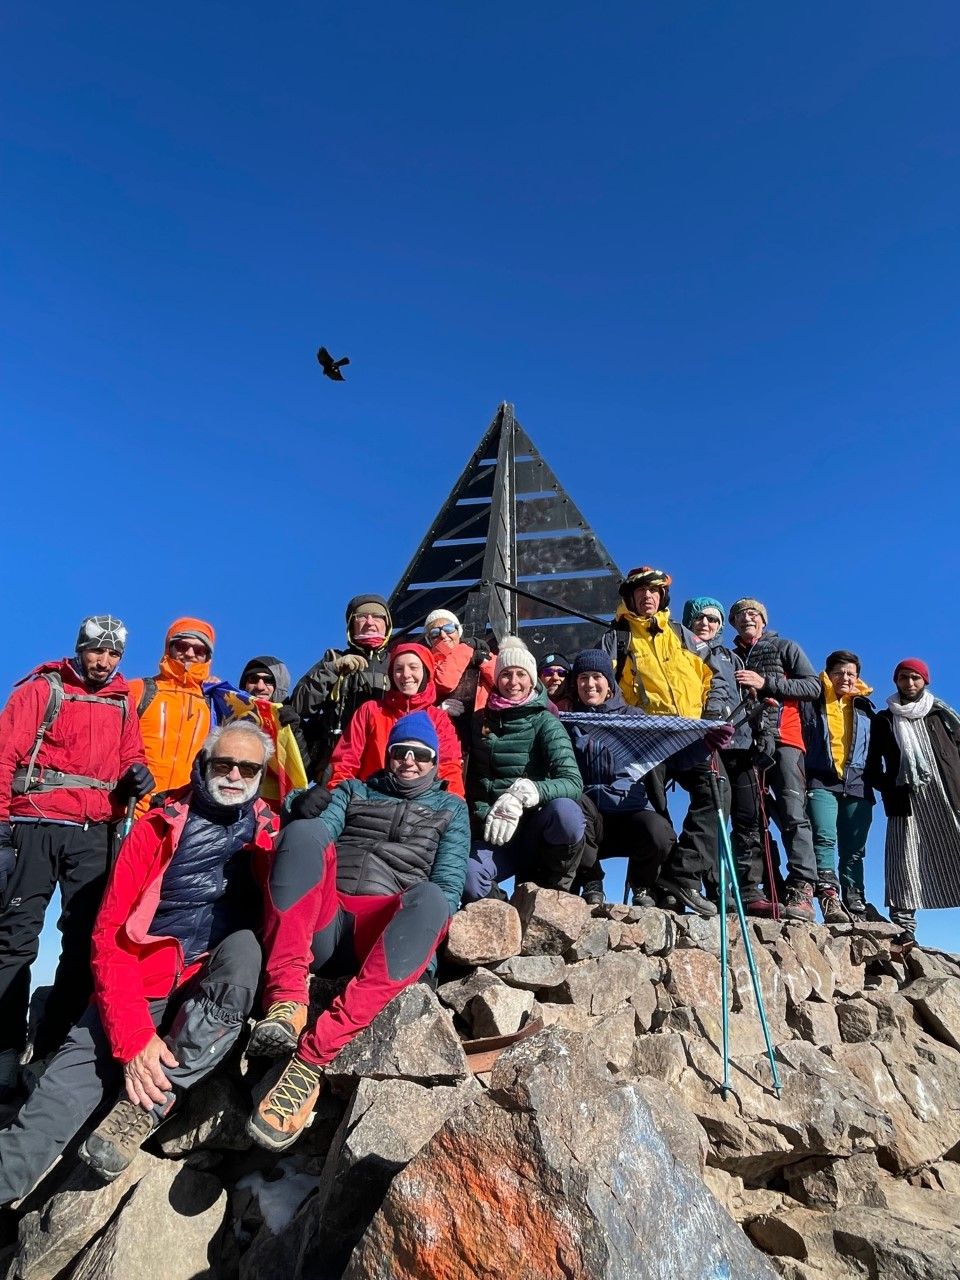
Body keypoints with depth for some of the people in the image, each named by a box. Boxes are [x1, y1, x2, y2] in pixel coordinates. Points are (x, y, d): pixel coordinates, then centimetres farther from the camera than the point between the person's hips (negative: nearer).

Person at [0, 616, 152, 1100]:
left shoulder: (123, 702, 16)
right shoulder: (43, 689, 3)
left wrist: (135, 772, -4)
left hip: (95, 833, 4)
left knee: (85, 942, 3)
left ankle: (53, 1055, 13)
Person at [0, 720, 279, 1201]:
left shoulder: (271, 832, 6)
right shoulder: (159, 826, 1)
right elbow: (110, 934, -5)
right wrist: (134, 1035, -17)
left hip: (218, 987, 0)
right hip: (142, 986, 1)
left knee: (244, 945, -32)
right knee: (62, 1094, -21)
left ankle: (149, 1104, -25)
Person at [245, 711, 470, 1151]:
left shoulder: (450, 808, 22)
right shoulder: (353, 791, 27)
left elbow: (449, 886, 9)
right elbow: (314, 840, 10)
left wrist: (422, 935, -9)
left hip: (382, 937, -1)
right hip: (320, 927, 2)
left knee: (430, 899, -36)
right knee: (304, 832, -26)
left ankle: (312, 1058, -39)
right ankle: (286, 1002, -37)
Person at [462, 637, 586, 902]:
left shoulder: (545, 723, -2)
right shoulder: (481, 721, 9)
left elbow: (573, 783, -17)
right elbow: (472, 783, 9)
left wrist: (523, 793, -33)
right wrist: (487, 817, -11)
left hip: (537, 833, 0)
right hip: (494, 836, 0)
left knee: (565, 810, -35)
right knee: (465, 876, -33)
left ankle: (549, 894, -6)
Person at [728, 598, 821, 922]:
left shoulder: (785, 647, 16)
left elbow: (813, 687, 4)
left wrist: (766, 682, -6)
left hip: (781, 738, -3)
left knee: (793, 814, -15)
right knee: (746, 818, -2)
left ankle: (801, 891, -19)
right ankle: (748, 889, -3)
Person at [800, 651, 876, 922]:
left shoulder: (865, 708, 20)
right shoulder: (812, 702, 8)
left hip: (857, 786, 4)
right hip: (821, 782, -4)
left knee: (854, 850, 4)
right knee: (824, 839, -20)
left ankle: (855, 906, 6)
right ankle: (830, 899, -29)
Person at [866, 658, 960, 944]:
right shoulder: (884, 720, 15)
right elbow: (874, 764, 12)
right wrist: (889, 790, -4)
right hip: (907, 800, -1)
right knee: (905, 862, -6)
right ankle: (905, 928, -7)